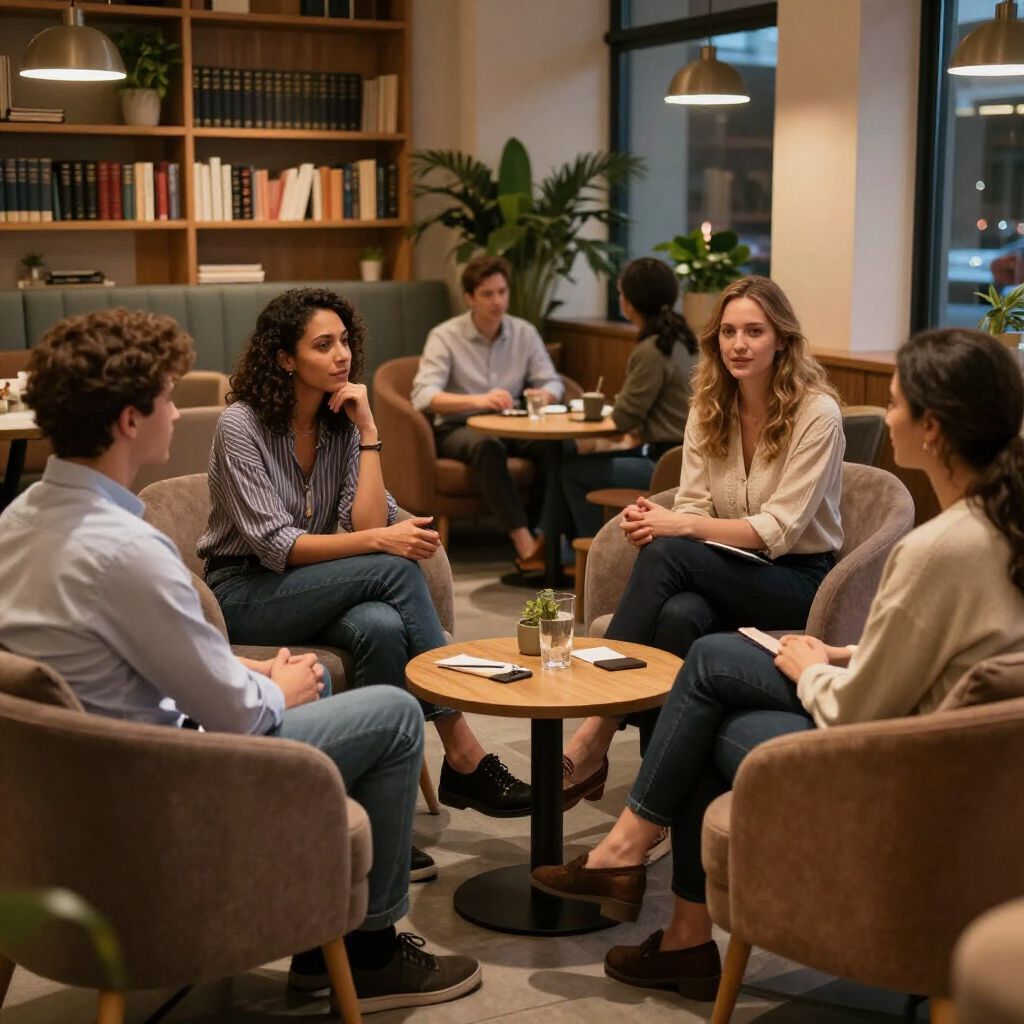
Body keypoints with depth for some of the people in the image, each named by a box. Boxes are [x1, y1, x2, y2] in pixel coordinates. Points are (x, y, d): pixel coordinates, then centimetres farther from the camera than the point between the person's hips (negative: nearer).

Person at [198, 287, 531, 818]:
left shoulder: (344, 423, 2)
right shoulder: (241, 425, -13)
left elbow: (368, 523, -10)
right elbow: (273, 544, -20)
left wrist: (367, 430, -15)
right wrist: (380, 541, -28)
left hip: (313, 591, 5)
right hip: (244, 593, -4)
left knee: (381, 627, -34)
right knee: (395, 569, -29)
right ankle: (464, 755, -25)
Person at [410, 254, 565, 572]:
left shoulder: (525, 332, 5)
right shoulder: (445, 336, -8)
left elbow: (553, 383, 1)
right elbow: (423, 395, -21)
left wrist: (544, 395, -26)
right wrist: (479, 400, -38)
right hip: (458, 428, -4)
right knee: (487, 445, -40)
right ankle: (526, 547, -45)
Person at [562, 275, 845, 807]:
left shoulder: (817, 414, -12)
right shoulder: (708, 409, 6)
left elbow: (777, 530, -18)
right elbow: (694, 509, 1)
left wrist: (680, 528, -28)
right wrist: (656, 521, -23)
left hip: (800, 578, -5)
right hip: (732, 571, 5)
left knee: (665, 556, -31)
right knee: (680, 614, -34)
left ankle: (594, 741, -30)